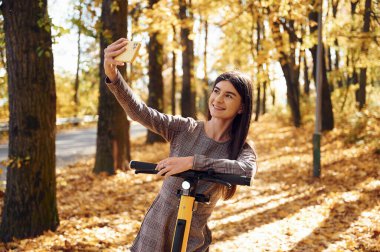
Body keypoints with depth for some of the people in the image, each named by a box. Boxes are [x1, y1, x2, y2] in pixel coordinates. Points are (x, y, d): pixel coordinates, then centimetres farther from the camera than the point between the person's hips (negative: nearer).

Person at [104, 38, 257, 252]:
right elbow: (139, 112, -19)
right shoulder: (184, 129, -7)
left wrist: (192, 161, -38)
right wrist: (113, 75, -35)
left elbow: (247, 171, -31)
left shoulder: (242, 150, -8)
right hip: (155, 231, 0)